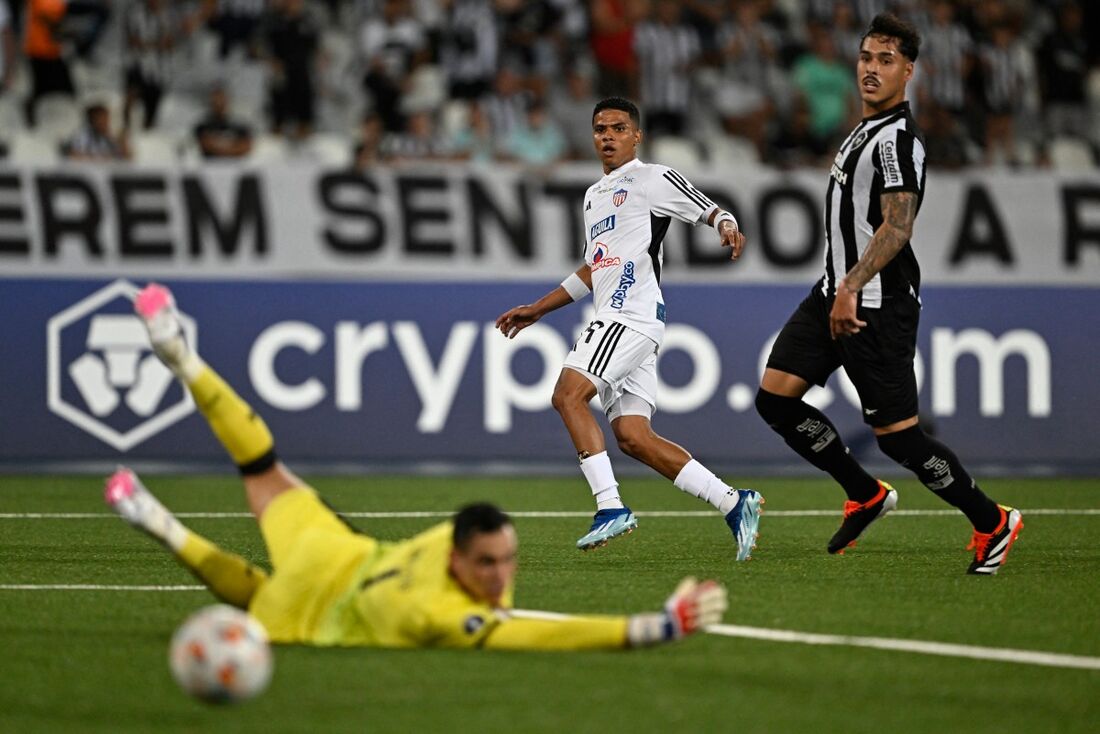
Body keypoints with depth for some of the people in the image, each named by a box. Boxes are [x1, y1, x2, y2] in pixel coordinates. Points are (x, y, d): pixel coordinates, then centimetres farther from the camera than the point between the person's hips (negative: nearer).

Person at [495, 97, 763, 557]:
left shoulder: (652, 178, 1)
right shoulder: (594, 195, 27)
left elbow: (709, 210, -5)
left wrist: (727, 227, -29)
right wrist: (537, 309, 35)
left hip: (635, 313, -9)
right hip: (614, 318, 9)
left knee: (568, 394, -20)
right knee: (632, 436, -2)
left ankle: (611, 506, -23)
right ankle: (734, 504, -1)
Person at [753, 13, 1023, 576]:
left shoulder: (896, 138, -15)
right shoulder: (866, 130, 16)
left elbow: (897, 226, -25)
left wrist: (851, 288, -33)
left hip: (877, 306, -10)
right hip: (835, 295, 10)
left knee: (896, 433, -6)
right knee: (775, 398, 1)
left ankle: (992, 523, 9)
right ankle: (866, 496, 15)